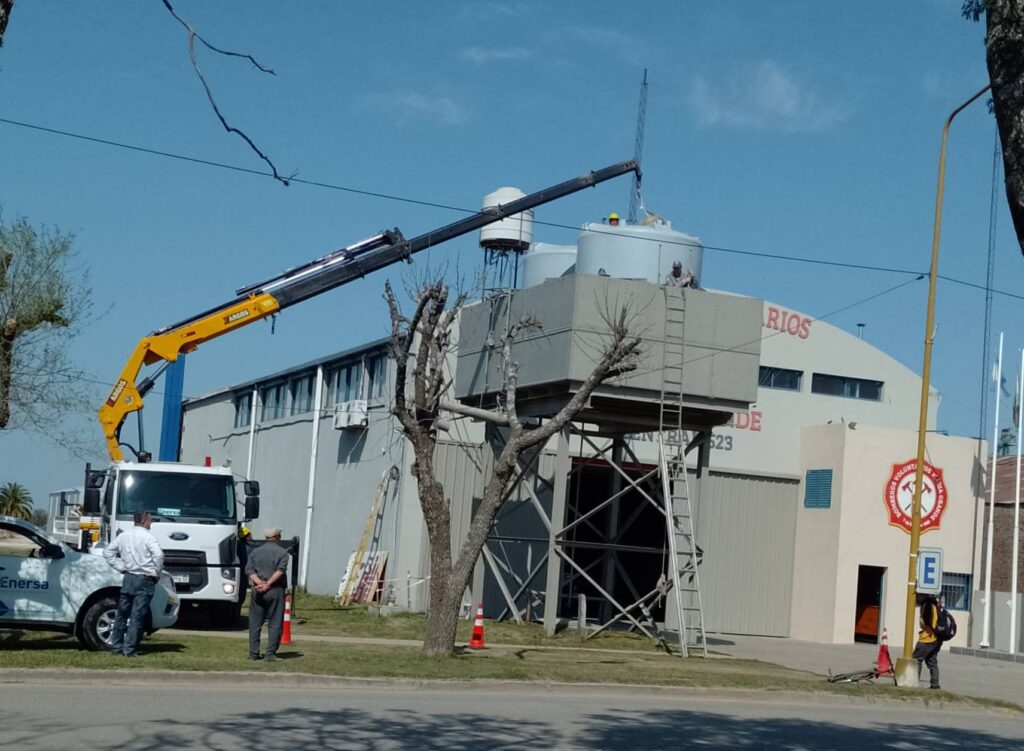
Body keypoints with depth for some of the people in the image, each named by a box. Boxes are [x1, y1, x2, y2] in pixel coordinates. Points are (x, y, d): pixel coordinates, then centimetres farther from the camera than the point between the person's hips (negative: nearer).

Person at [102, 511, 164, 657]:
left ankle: (116, 646, 18)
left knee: (122, 614, 14)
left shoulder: (123, 536, 8)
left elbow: (108, 552, 12)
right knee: (137, 616, -3)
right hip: (144, 580, -6)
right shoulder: (147, 537, -11)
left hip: (128, 578, 6)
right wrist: (156, 573, -10)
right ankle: (129, 649, -6)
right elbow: (158, 555, -24)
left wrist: (121, 567, 10)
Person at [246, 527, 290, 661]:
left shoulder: (255, 552, 13)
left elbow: (249, 570, 0)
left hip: (257, 591, 3)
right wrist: (268, 584, -15)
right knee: (275, 624, 1)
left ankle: (253, 653, 7)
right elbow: (280, 570, -13)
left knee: (255, 624, 9)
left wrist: (259, 583, -11)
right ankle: (271, 653, -5)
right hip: (276, 590, -3)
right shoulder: (282, 552, 1)